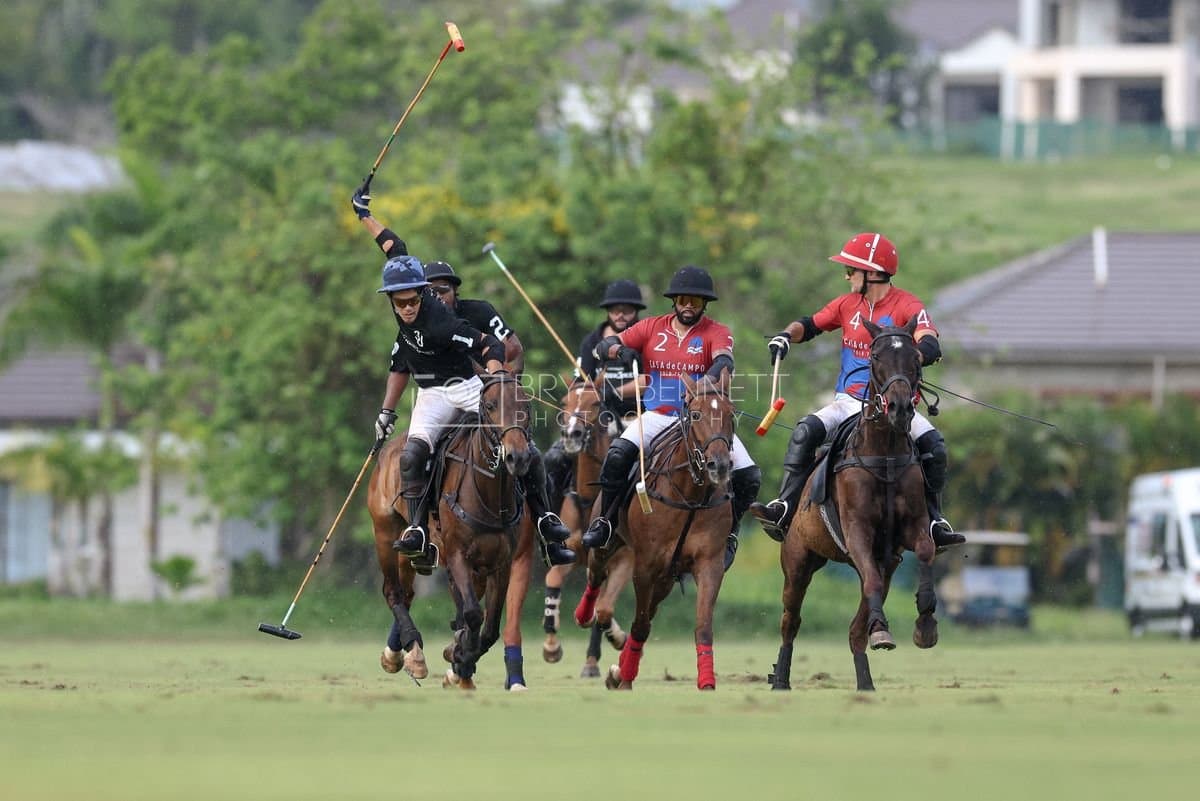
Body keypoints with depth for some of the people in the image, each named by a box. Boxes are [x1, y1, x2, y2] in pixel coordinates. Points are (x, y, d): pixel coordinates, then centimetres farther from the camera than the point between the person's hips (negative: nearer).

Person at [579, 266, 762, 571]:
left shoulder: (716, 333, 0)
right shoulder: (652, 328, 5)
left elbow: (724, 360, -22)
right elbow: (604, 346, 2)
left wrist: (709, 381, -45)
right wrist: (620, 350, -23)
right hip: (658, 417, 0)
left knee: (749, 477, -13)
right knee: (619, 453, -27)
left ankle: (728, 532, 12)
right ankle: (604, 520, -9)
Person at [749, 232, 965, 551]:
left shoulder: (907, 307, -9)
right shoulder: (848, 304, 7)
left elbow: (930, 346, -24)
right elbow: (811, 325, 18)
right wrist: (786, 336, -4)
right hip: (850, 402, 3)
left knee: (932, 445, -25)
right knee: (805, 432, -20)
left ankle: (933, 522, -15)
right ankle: (784, 510, -22)